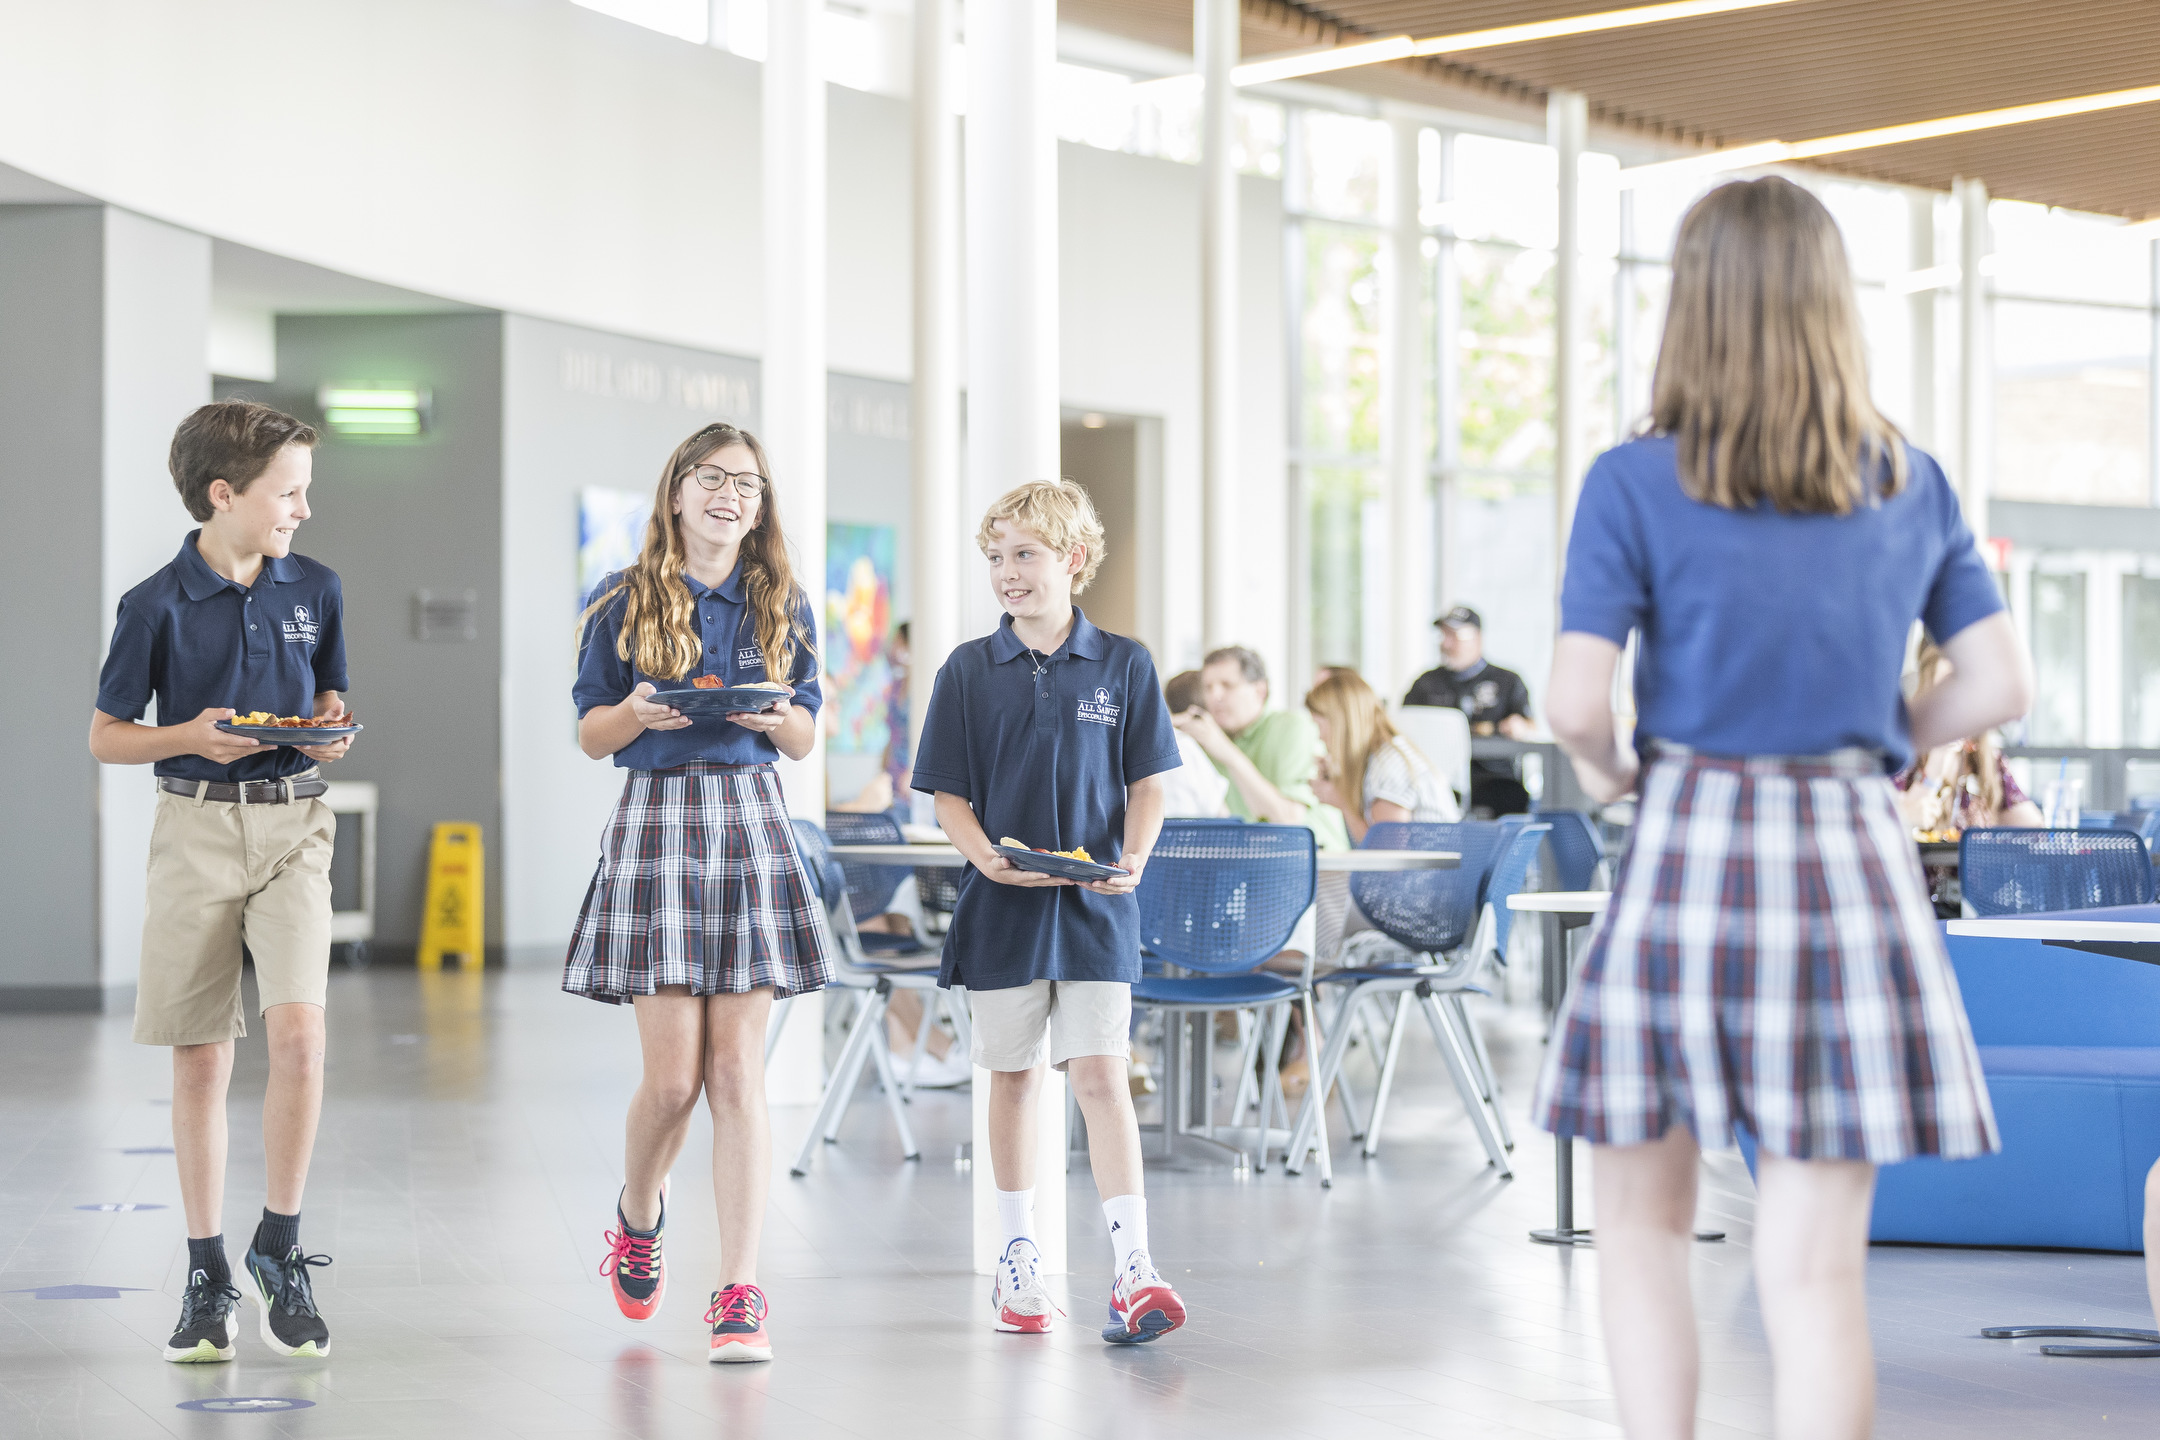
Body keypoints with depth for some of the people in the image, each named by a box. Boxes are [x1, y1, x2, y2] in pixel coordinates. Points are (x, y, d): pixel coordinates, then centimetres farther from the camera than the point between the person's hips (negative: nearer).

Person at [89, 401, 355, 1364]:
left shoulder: (315, 589, 6)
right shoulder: (157, 605, -4)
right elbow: (105, 737, 3)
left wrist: (333, 732, -3)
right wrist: (191, 737, -14)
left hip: (294, 826, 2)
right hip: (196, 826, -1)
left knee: (298, 1030, -16)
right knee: (199, 1060, 3)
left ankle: (279, 1247, 0)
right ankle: (207, 1277, 13)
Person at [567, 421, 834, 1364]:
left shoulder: (782, 607, 10)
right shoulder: (622, 604, 5)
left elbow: (805, 739, 13)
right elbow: (590, 735, 7)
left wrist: (774, 714, -9)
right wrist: (638, 712, -14)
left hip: (749, 822, 2)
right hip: (655, 818, -2)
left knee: (737, 1071, -3)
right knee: (673, 1074, -6)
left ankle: (739, 1294, -2)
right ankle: (639, 1213, 27)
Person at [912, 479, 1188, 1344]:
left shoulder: (1122, 665, 1)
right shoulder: (969, 671, 2)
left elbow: (1147, 784, 5)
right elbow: (949, 793, 2)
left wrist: (1133, 858, -12)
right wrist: (987, 857, -16)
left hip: (1096, 907, -1)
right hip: (1003, 905, 1)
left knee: (1100, 1073, -9)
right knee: (1013, 1076, 9)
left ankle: (1132, 1270, -13)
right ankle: (1018, 1257, 21)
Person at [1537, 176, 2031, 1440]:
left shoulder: (1638, 484, -4)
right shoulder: (1912, 485, 7)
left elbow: (1576, 703, -11)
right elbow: (2000, 685, 6)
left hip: (1690, 856, -2)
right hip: (1856, 861, 3)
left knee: (1645, 1221, 13)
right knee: (1815, 1261, 1)